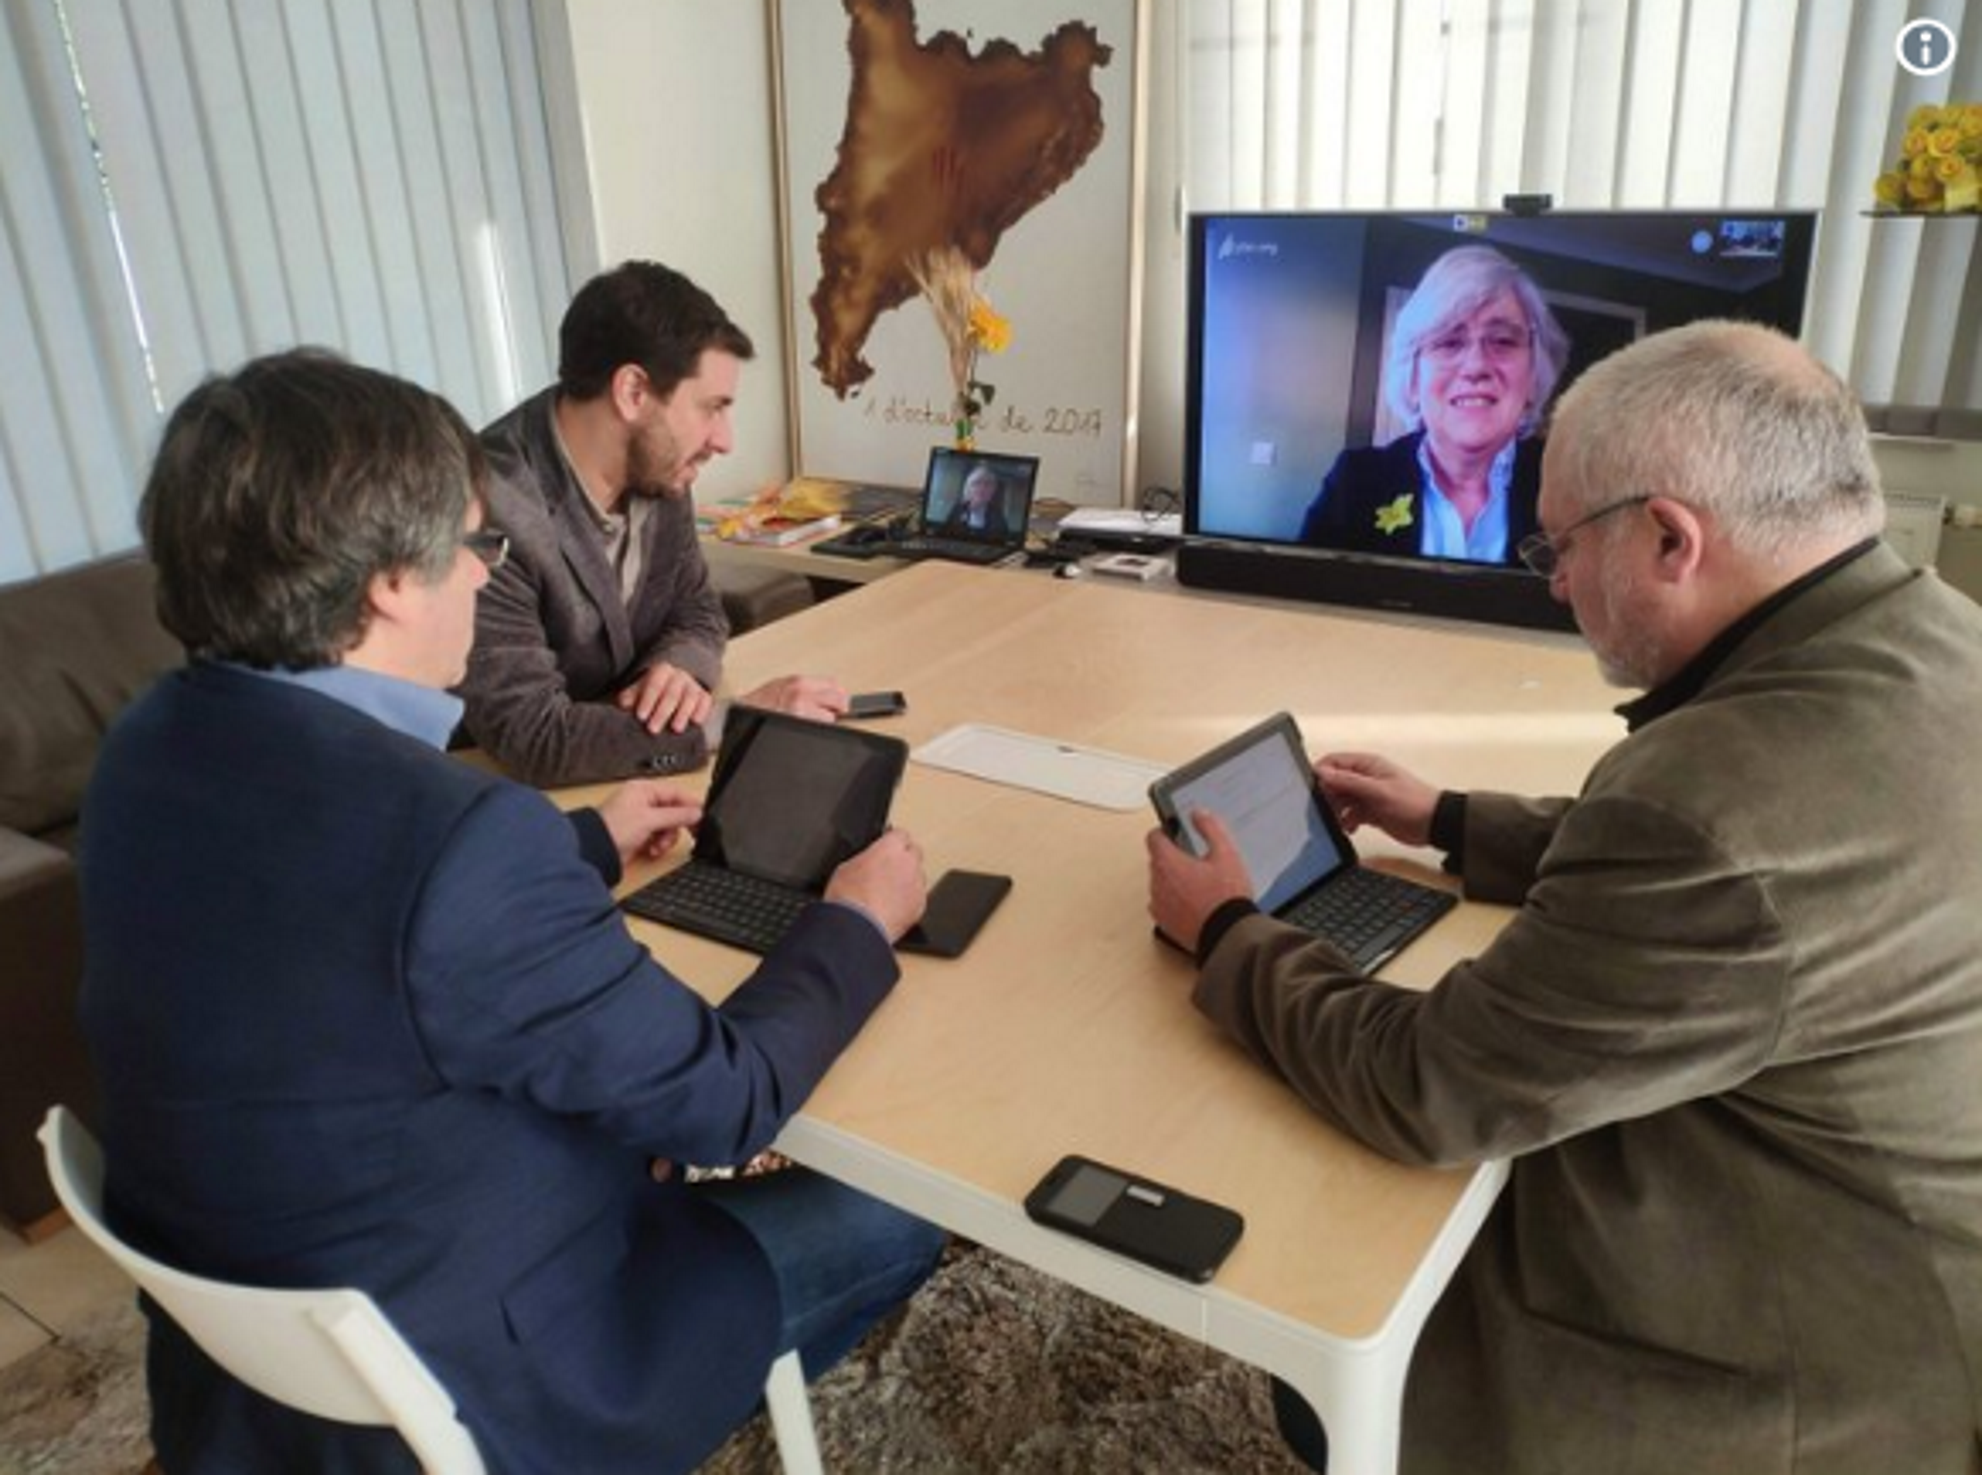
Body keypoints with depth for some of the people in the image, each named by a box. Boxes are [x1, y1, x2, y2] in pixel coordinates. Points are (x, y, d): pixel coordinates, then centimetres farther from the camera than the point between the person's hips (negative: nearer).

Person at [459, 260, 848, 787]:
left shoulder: (654, 472, -4)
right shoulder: (489, 512, -26)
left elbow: (697, 610, 9)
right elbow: (532, 736, -28)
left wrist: (678, 668, -14)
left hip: (624, 782, 6)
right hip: (506, 789, -6)